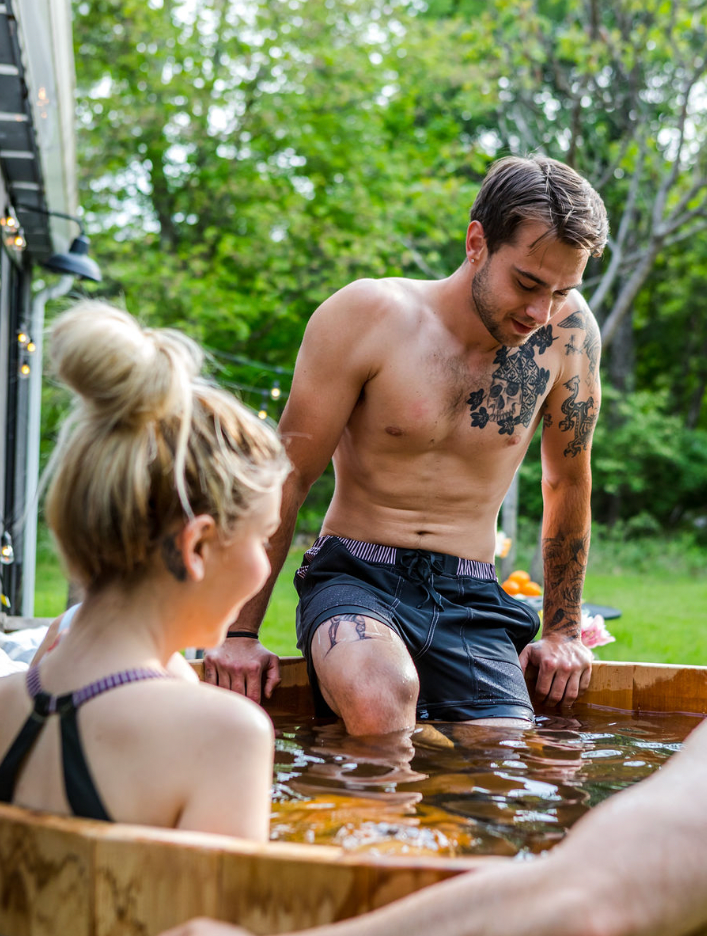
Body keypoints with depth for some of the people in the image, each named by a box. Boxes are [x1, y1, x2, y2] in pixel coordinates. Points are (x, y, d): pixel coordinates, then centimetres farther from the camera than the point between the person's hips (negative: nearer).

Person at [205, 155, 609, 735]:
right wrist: (241, 631, -5)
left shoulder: (567, 332, -3)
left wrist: (564, 630, 15)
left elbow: (569, 482, 11)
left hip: (471, 600, 3)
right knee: (381, 698, -35)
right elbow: (287, 478, -6)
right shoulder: (367, 316, -11)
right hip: (355, 577, -3)